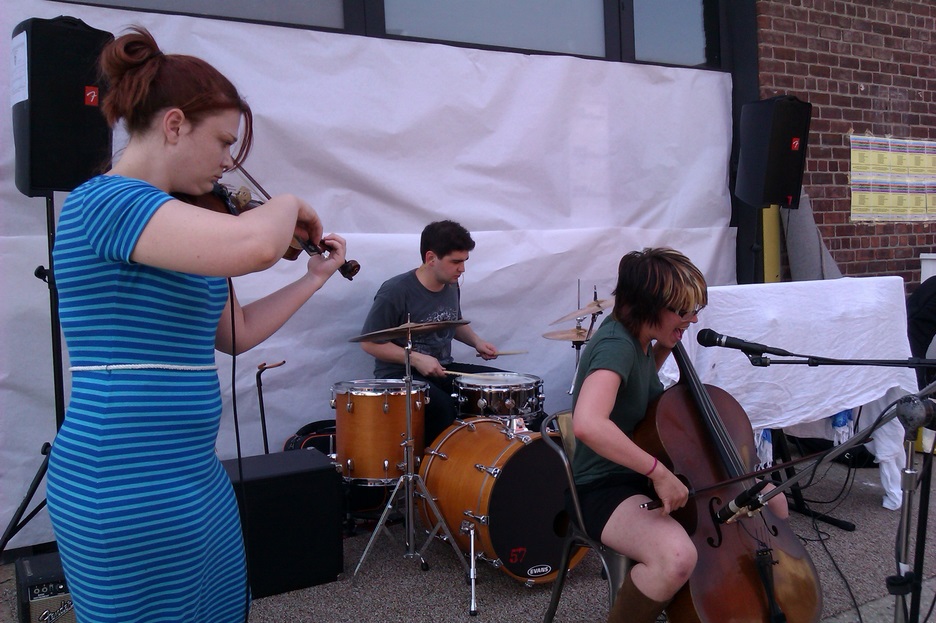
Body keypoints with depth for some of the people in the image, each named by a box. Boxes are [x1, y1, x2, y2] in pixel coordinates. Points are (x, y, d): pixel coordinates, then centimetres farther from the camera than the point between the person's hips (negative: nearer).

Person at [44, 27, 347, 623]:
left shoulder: (173, 223, 12)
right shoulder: (105, 201, -17)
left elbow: (236, 332, 19)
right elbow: (253, 245, -34)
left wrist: (315, 278, 22)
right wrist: (291, 203, -12)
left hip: (190, 472, 9)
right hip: (132, 486, -9)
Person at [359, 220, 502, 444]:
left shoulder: (451, 285, 4)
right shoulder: (395, 292, -19)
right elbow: (369, 342, -14)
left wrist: (476, 341, 2)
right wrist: (415, 359, -23)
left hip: (443, 368, 7)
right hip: (400, 374, -7)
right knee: (442, 407, -36)